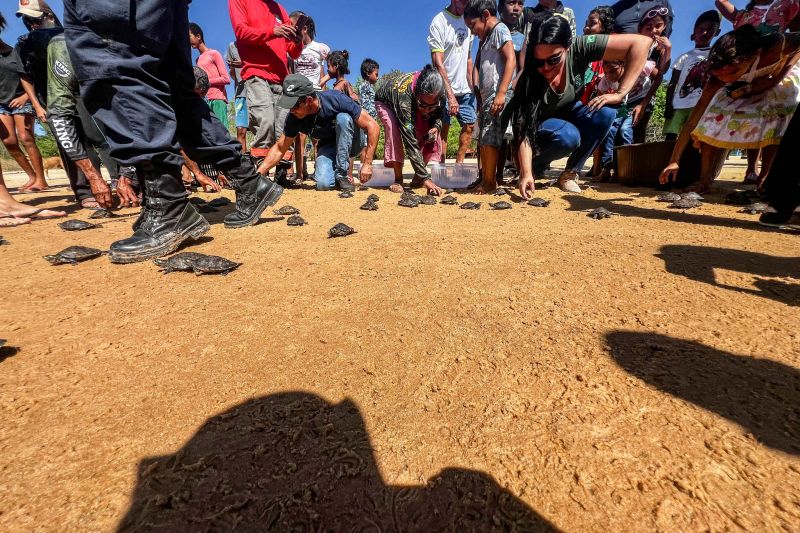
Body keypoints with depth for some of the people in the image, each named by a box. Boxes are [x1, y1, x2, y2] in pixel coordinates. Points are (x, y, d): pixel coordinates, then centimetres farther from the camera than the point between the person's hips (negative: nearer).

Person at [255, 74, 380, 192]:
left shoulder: (336, 99, -28)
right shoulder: (294, 117, -17)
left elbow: (372, 126, -27)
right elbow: (279, 149, -7)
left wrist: (367, 164, -30)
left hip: (351, 142, -1)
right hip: (328, 147, 2)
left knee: (343, 118, -32)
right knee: (323, 184, -27)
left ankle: (341, 174, -18)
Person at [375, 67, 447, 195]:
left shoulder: (438, 95, -32)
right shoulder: (404, 94, -46)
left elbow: (438, 114, -9)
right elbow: (410, 141, -50)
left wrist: (436, 126, -35)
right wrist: (425, 178, -54)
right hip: (385, 99, -4)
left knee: (429, 128, -18)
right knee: (394, 127, -35)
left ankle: (417, 176, -5)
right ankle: (398, 179, -23)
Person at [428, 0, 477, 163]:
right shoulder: (439, 21, -8)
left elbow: (468, 57, 18)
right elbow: (438, 63, -16)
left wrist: (472, 86, 10)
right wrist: (450, 95, -22)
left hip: (465, 89, 7)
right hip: (444, 89, -6)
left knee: (470, 125, 2)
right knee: (443, 129, -6)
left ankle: (459, 166, 11)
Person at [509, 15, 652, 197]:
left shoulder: (580, 48, -24)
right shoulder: (529, 81, -29)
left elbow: (641, 43, -22)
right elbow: (525, 133, -34)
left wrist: (620, 94, -29)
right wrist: (526, 173, -45)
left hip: (568, 114, 4)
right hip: (539, 127, -4)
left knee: (606, 112, -27)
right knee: (568, 136, -36)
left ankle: (570, 173, -9)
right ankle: (533, 168, -5)